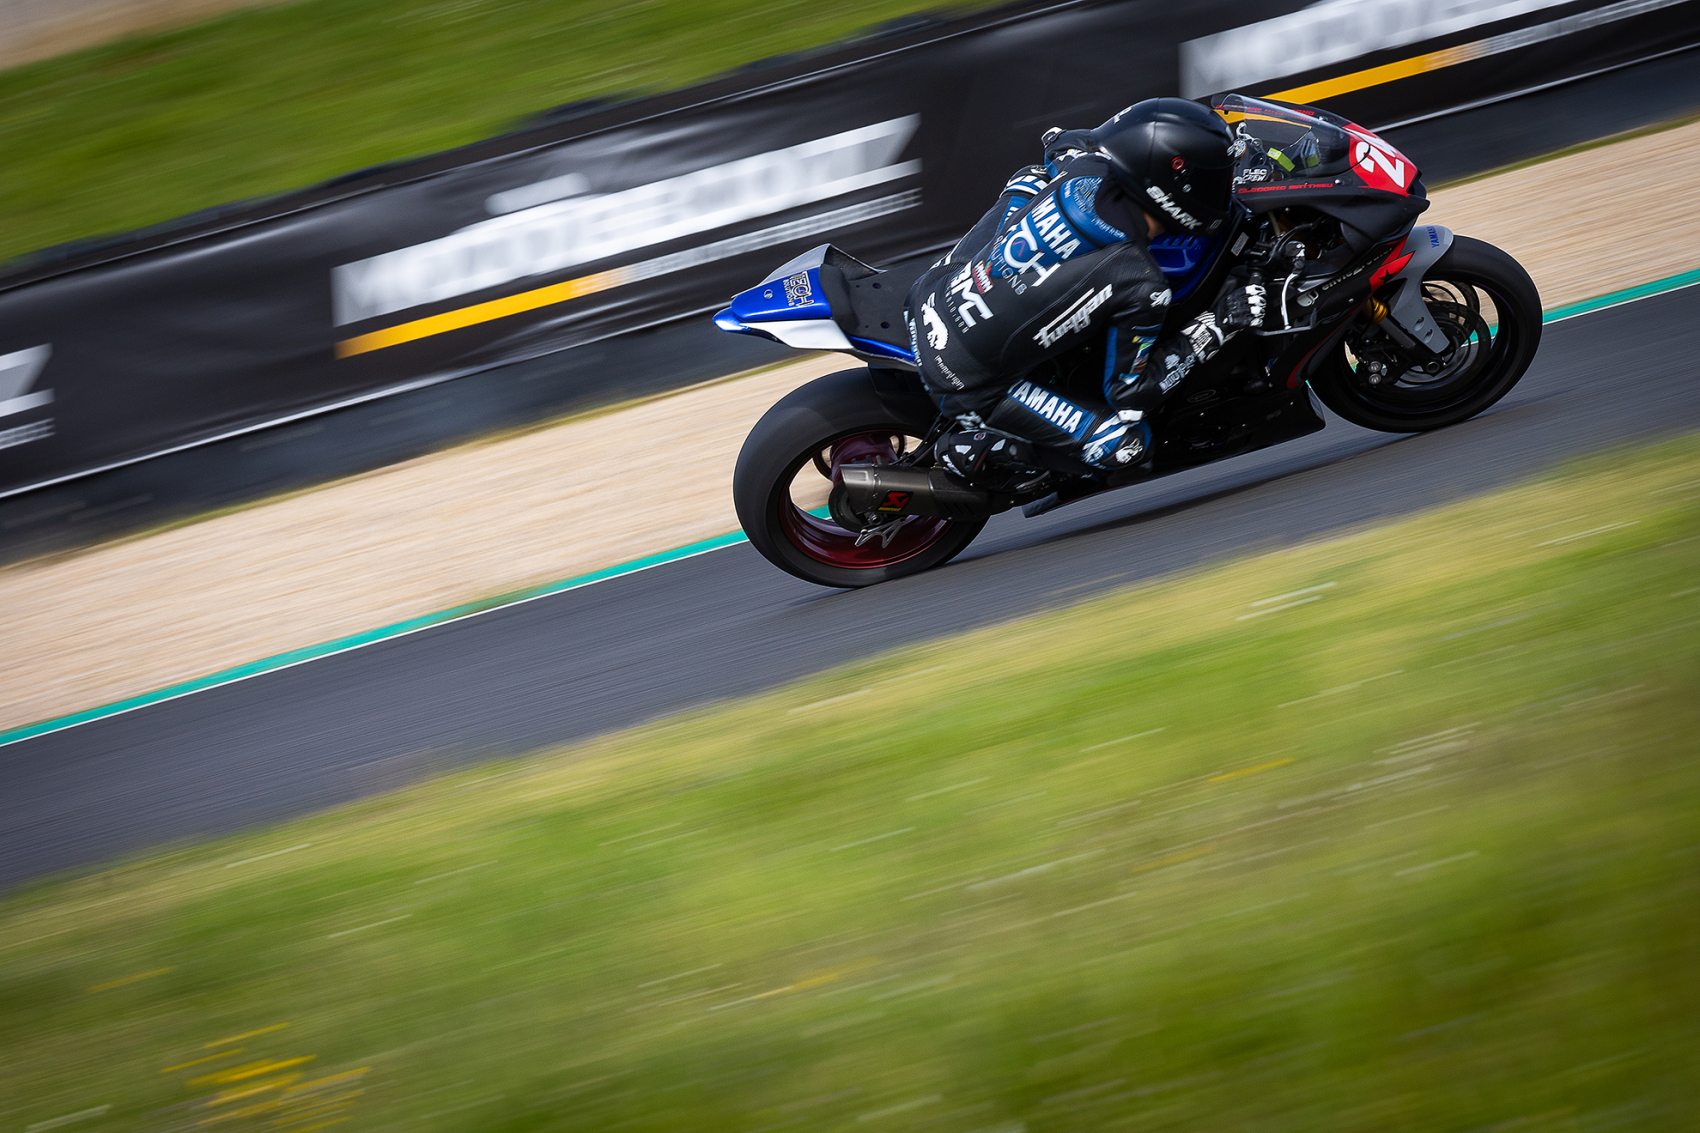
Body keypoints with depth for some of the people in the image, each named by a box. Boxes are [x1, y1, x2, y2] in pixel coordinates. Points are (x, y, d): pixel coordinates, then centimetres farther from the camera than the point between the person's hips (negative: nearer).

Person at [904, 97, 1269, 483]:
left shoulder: (1083, 165, -10)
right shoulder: (1142, 285, -25)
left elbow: (1057, 139, 17)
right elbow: (1129, 391, -11)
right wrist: (1218, 325, -10)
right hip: (966, 384, -7)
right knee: (1126, 443, -8)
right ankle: (974, 448, -1)